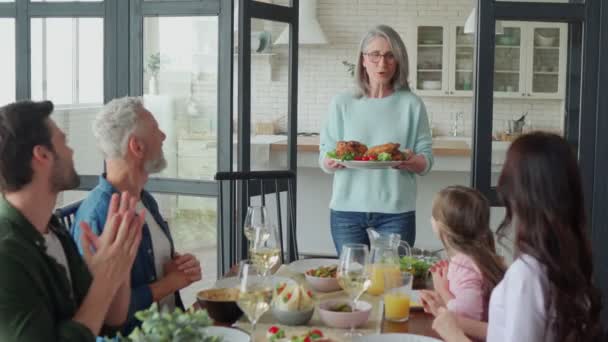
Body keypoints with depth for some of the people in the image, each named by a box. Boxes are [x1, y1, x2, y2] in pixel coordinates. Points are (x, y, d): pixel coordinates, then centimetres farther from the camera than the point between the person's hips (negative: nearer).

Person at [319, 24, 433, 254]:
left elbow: (426, 162, 2)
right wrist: (332, 162, -16)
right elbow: (324, 159, 6)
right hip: (347, 208, 1)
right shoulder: (342, 104, 6)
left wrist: (409, 162, -19)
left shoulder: (412, 105, 3)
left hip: (396, 211, -1)